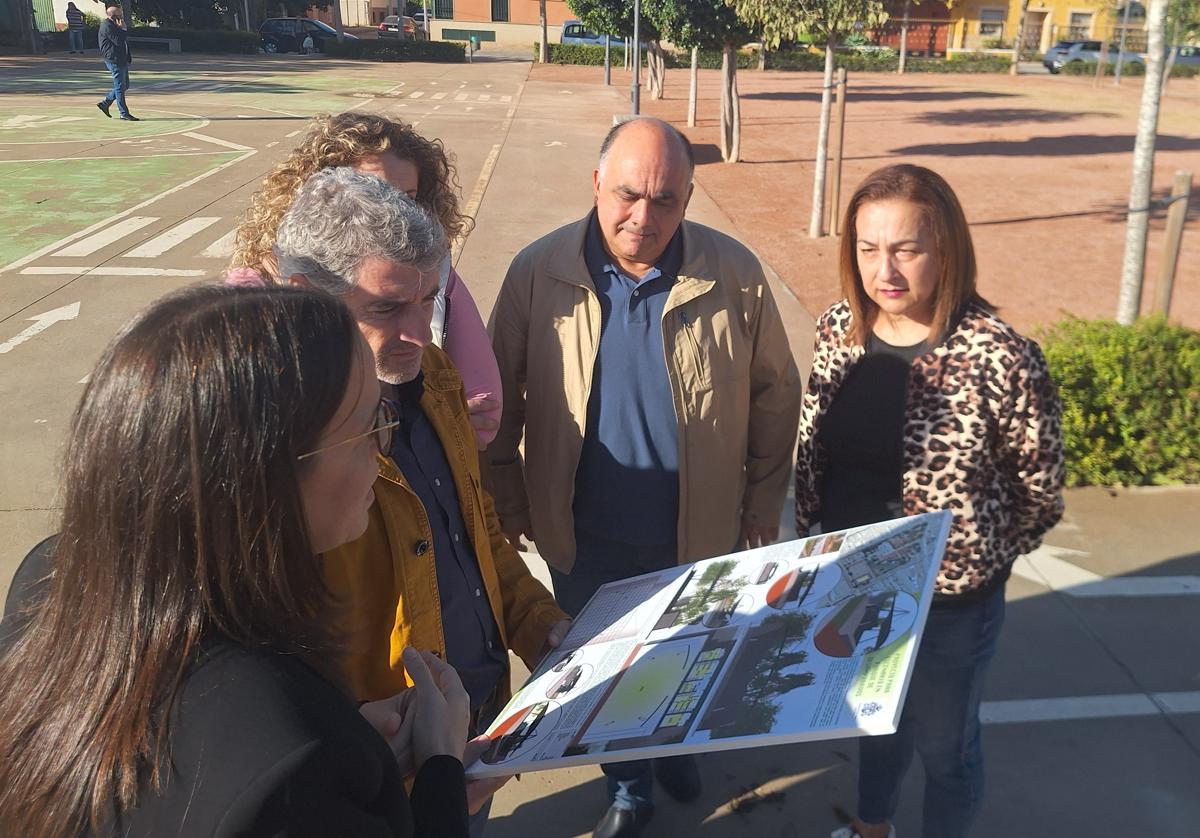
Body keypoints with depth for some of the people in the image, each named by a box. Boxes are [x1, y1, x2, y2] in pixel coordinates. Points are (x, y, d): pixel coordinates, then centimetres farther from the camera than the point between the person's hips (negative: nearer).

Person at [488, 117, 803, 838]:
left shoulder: (734, 274, -13)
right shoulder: (539, 273, -13)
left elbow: (775, 392, -3)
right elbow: (503, 399, -4)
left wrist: (764, 500, 0)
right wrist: (509, 501, -1)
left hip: (701, 531, 1)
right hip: (585, 536, 0)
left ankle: (677, 750, 57)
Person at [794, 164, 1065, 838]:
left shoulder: (1001, 358, -23)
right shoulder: (838, 328, -6)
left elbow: (1040, 497, -11)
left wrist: (972, 565, -5)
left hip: (950, 604, -5)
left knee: (943, 745, 19)